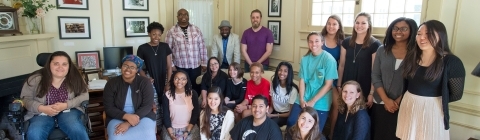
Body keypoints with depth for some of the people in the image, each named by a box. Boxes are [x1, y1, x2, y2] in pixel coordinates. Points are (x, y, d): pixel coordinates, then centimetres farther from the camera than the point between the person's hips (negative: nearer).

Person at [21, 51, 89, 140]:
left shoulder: (75, 77, -1)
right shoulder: (36, 78, -2)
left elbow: (84, 95, -4)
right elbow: (25, 98, 1)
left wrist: (66, 105, -19)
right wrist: (42, 108, -17)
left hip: (68, 110, 0)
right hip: (42, 113, 1)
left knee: (76, 130, -30)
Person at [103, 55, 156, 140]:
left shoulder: (145, 82, -4)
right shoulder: (111, 83, 0)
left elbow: (147, 106, -10)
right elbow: (108, 108, -2)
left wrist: (128, 123, -21)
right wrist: (127, 116, -20)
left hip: (143, 116, -1)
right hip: (118, 118, 1)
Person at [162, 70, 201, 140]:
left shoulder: (193, 94, -4)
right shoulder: (167, 95, -3)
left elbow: (195, 114, -2)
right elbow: (166, 116, -1)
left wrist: (187, 131, -10)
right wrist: (171, 134, -9)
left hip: (190, 128, 0)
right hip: (171, 128, 1)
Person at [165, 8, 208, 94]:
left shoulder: (196, 30, 6)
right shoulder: (172, 31, 0)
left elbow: (202, 47, 7)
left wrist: (204, 63, 4)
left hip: (196, 66, 2)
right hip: (180, 67, -2)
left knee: (196, 88, 7)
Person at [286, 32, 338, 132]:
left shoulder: (329, 59, -10)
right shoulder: (305, 59, 5)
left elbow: (328, 85, -11)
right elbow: (302, 81, 5)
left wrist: (313, 101, -12)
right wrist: (301, 99, -7)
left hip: (320, 103, -4)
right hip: (303, 100, 4)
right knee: (290, 123, -2)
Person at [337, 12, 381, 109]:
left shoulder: (375, 44, -7)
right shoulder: (346, 42, 4)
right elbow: (341, 65, 8)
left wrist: (372, 93, -10)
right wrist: (338, 86, 6)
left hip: (365, 90, -3)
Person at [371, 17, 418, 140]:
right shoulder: (382, 50, 2)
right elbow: (375, 77, 0)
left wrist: (398, 101, -11)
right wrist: (386, 100, -9)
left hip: (403, 106, -2)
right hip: (380, 103, 2)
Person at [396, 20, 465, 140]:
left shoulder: (451, 62, -11)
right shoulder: (411, 56, 3)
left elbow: (456, 95, -5)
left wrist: (434, 100, 2)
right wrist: (412, 98, -3)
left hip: (432, 109, -4)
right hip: (408, 106, 5)